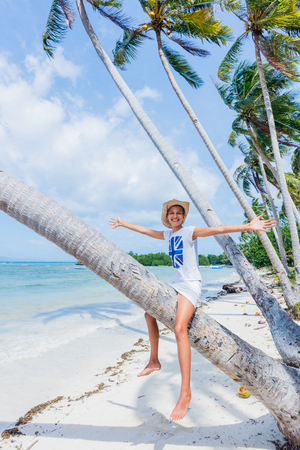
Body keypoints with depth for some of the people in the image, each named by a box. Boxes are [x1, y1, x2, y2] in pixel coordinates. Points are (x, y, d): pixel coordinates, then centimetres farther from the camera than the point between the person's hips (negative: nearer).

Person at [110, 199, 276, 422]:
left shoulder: (190, 232, -9)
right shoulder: (168, 234, 12)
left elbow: (216, 229, -23)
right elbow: (146, 230, 24)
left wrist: (247, 226, -35)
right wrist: (124, 224, 34)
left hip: (191, 285, -8)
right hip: (177, 284, 9)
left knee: (180, 328, -26)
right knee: (150, 313, 14)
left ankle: (186, 392, -20)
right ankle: (154, 361, 29)